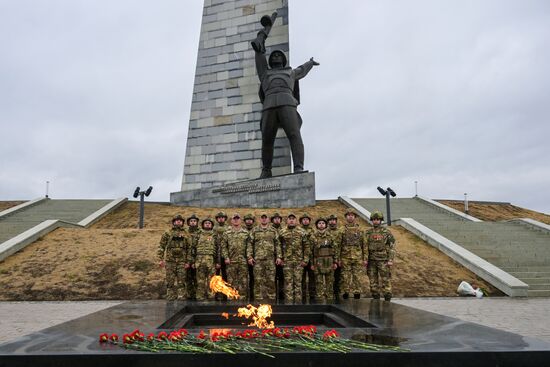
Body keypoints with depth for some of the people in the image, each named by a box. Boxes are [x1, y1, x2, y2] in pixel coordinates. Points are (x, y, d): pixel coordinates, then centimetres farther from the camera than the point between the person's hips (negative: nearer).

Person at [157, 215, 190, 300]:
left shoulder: (185, 235, 11)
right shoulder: (167, 234, 5)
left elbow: (188, 249, 10)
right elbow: (161, 247, 1)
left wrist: (187, 262, 5)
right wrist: (160, 259, -7)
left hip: (181, 262, 1)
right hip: (170, 261, -1)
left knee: (181, 281, 1)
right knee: (170, 281, 3)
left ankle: (182, 298, 7)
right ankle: (171, 298, 12)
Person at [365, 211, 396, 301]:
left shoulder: (386, 232, -1)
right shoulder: (367, 232, 8)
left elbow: (392, 247, -3)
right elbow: (364, 247, 10)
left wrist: (390, 260, -10)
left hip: (383, 260, -3)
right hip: (371, 261, 3)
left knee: (385, 281, -2)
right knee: (373, 281, 7)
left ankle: (387, 301, 6)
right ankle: (376, 299, 17)